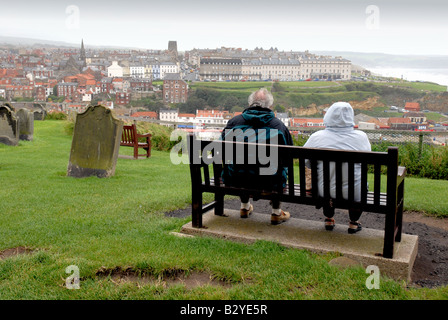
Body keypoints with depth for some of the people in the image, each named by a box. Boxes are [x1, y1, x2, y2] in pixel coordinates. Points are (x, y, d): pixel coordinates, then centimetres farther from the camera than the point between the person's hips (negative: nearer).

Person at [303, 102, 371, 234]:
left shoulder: (317, 137, -12)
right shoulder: (361, 137, -11)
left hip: (324, 192, 1)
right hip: (353, 193, 0)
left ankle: (329, 220, 47)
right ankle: (353, 223, 40)